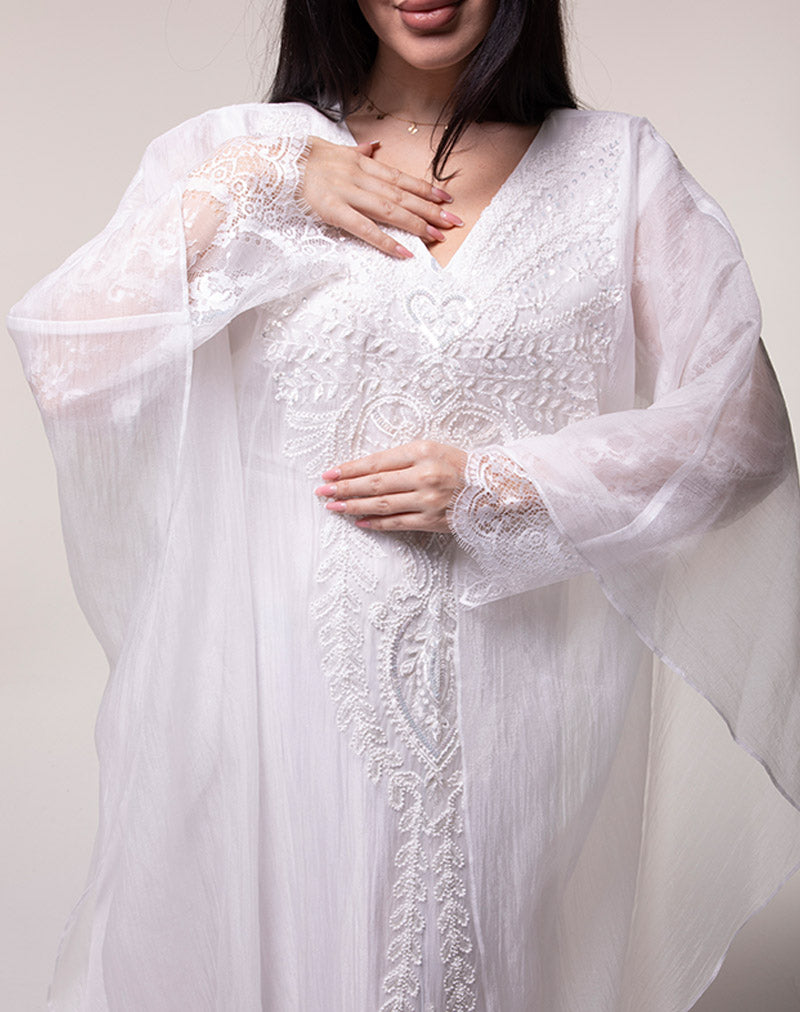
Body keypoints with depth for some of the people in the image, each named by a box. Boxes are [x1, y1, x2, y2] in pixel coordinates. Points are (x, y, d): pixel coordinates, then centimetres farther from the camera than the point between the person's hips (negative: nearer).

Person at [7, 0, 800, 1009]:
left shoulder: (621, 167, 3)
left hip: (530, 689, 1)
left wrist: (494, 483, -11)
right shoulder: (236, 152, 3)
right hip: (287, 689, 0)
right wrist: (248, 189, -13)